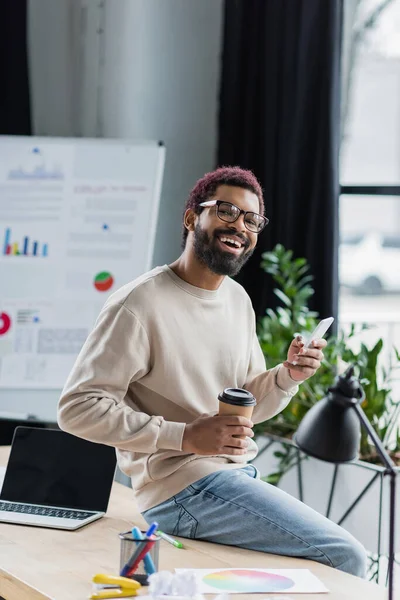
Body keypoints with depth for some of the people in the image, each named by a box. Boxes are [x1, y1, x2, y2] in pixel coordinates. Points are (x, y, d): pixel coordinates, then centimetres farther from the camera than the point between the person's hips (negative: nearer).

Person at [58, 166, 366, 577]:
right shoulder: (141, 303, -15)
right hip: (182, 490, -9)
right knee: (345, 556, -15)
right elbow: (78, 408, -18)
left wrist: (287, 375, -5)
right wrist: (185, 436, -22)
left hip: (240, 476, 9)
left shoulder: (238, 299, 11)